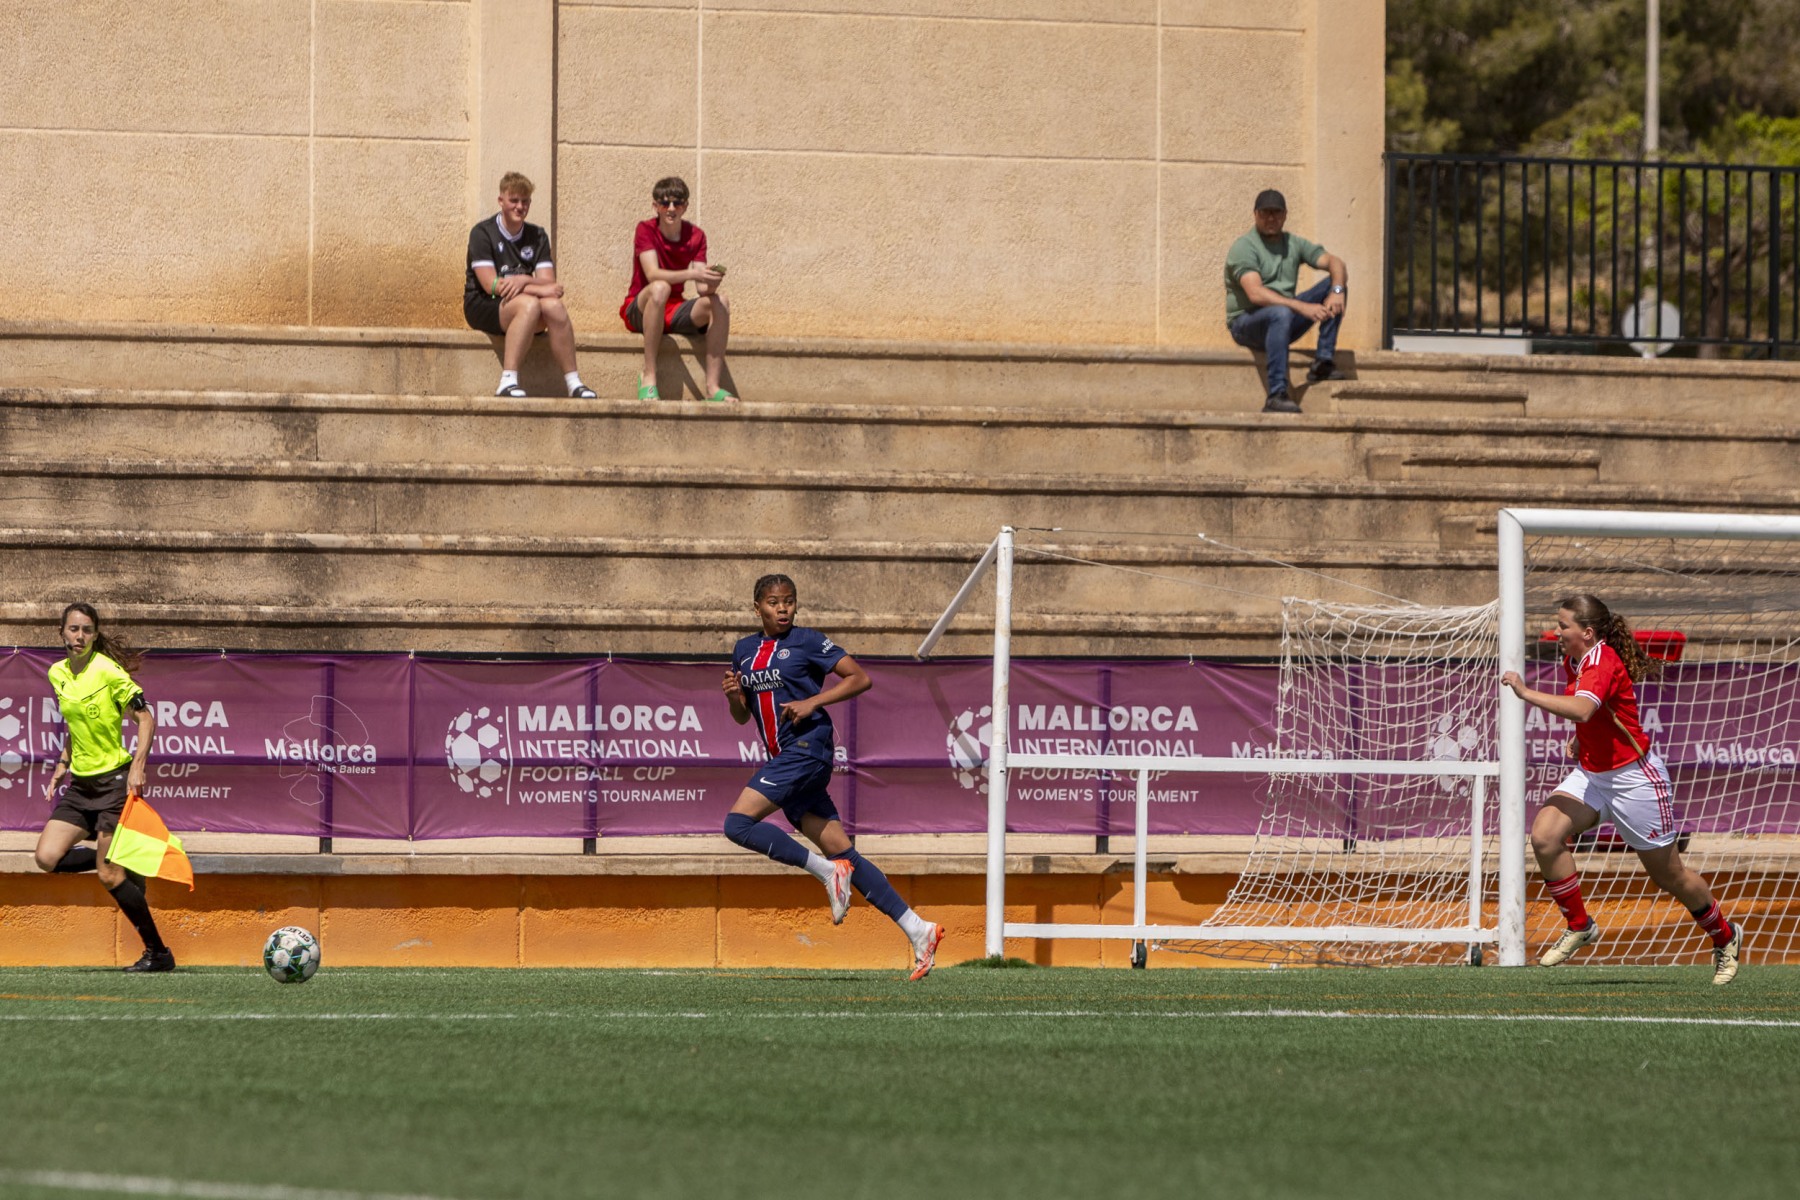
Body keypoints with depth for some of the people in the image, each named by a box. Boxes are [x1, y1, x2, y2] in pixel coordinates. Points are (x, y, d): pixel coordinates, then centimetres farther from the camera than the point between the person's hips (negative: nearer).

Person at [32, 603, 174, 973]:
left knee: (109, 876, -10)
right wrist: (61, 769, 14)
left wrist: (137, 768, -21)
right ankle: (125, 866, 12)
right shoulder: (58, 674, 8)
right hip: (81, 786, 7)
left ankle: (158, 952, 3)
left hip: (113, 780, -7)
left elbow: (146, 719, -11)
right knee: (48, 857, -10)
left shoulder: (108, 671, -12)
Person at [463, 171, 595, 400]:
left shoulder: (537, 236, 11)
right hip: (483, 305, -4)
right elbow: (491, 284, -14)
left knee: (553, 306, -28)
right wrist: (539, 289, -19)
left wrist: (524, 281, -22)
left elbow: (548, 282, 1)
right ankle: (508, 381, -43)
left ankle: (573, 383, -28)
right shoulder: (482, 233, -4)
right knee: (529, 305, -35)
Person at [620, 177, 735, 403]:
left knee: (720, 301, -22)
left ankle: (713, 387, -26)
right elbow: (653, 274, -25)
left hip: (675, 313, 4)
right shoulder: (646, 230, -9)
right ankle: (648, 378, -35)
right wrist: (693, 274, -37)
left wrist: (710, 284, -29)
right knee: (660, 288, -37)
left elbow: (701, 289, -4)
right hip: (640, 311, -4)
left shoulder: (696, 236, 3)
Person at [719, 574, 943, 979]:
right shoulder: (745, 650, 17)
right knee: (841, 852, 2)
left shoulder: (807, 642, -2)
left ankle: (827, 871, -12)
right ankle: (917, 930, 2)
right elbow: (742, 716, 23)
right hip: (783, 759, 7)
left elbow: (860, 678, -5)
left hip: (807, 745, -7)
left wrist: (812, 702, -14)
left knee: (738, 823, -19)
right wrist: (734, 695, 1)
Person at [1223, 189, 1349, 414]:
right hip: (1246, 324, -7)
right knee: (1280, 314, -41)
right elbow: (1255, 294, -26)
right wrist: (1303, 307, -34)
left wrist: (1337, 292, -25)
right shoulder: (1244, 247, -12)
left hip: (1284, 321, 7)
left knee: (1334, 285, -6)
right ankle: (1276, 397, -45)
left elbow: (1334, 263, -1)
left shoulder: (1293, 244, 9)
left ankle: (1323, 362, -14)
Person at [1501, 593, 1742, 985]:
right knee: (1544, 835, -17)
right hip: (1591, 773, 8)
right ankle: (1579, 926, -2)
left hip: (1633, 777, -8)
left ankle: (1724, 937, 31)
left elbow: (1581, 709, -44)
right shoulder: (1573, 661, 3)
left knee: (1669, 873, 7)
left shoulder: (1603, 662, -24)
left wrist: (1526, 693, -41)